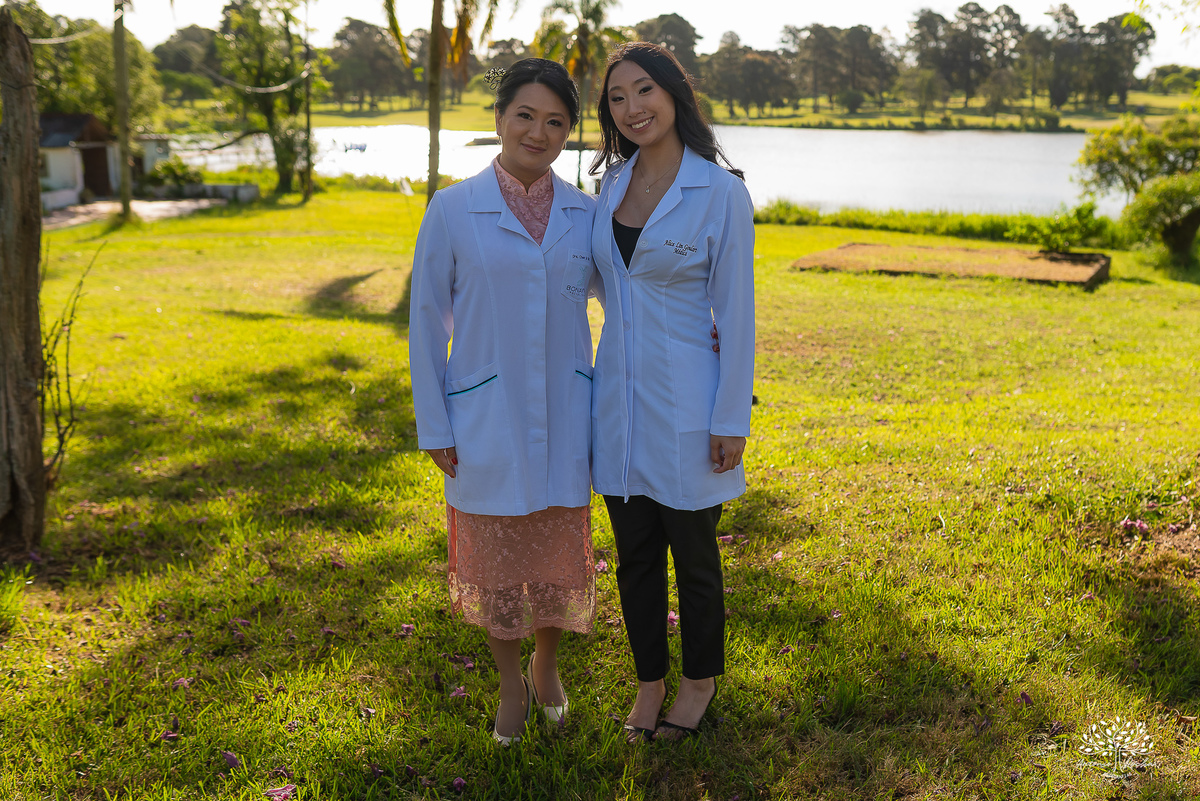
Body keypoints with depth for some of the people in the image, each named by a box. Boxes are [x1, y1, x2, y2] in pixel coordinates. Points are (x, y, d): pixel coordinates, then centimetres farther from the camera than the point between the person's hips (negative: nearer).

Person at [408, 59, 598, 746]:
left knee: (561, 548, 12)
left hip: (563, 418, 2)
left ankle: (547, 666, 40)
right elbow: (427, 322, -2)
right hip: (487, 421, -2)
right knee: (496, 554, 10)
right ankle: (511, 684, 34)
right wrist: (432, 426, -4)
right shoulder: (453, 211, -5)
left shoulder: (585, 213, 2)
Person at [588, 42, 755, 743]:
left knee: (693, 553, 11)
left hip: (684, 402, -5)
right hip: (619, 396, 5)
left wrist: (731, 420, -12)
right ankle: (650, 680, 35)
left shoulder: (721, 191, -11)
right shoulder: (613, 182, 6)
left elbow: (736, 311, -11)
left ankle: (702, 679, 35)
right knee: (635, 554, 15)